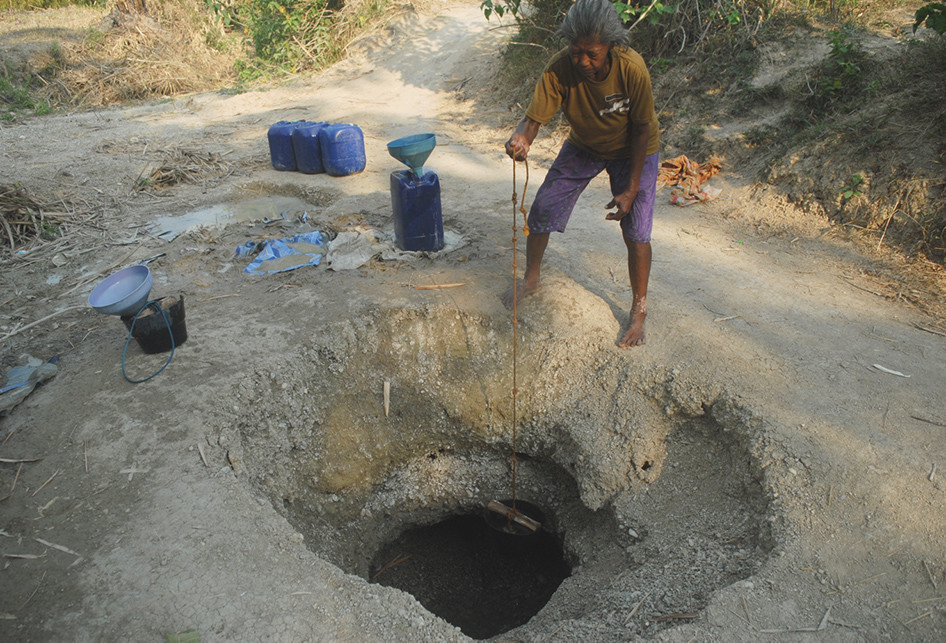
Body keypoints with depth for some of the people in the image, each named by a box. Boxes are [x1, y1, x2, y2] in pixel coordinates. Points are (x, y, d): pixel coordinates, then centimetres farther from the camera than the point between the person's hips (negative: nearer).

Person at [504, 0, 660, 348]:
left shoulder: (631, 68, -32)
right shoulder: (560, 68, -28)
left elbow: (642, 129, -22)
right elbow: (534, 117, -30)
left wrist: (631, 189, -21)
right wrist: (521, 138, -55)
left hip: (632, 150, -3)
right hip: (583, 146, 3)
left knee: (636, 232, -10)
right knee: (542, 209, -1)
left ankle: (639, 310, 8)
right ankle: (531, 280, 23)